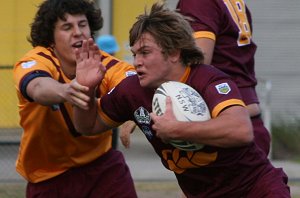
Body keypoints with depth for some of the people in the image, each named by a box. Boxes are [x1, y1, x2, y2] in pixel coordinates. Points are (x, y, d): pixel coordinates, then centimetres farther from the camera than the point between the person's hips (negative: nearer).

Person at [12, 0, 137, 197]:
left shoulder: (105, 64, -15)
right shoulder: (35, 61, -20)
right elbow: (38, 88, -44)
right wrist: (65, 91, -67)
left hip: (101, 164, 1)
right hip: (48, 178, -1)